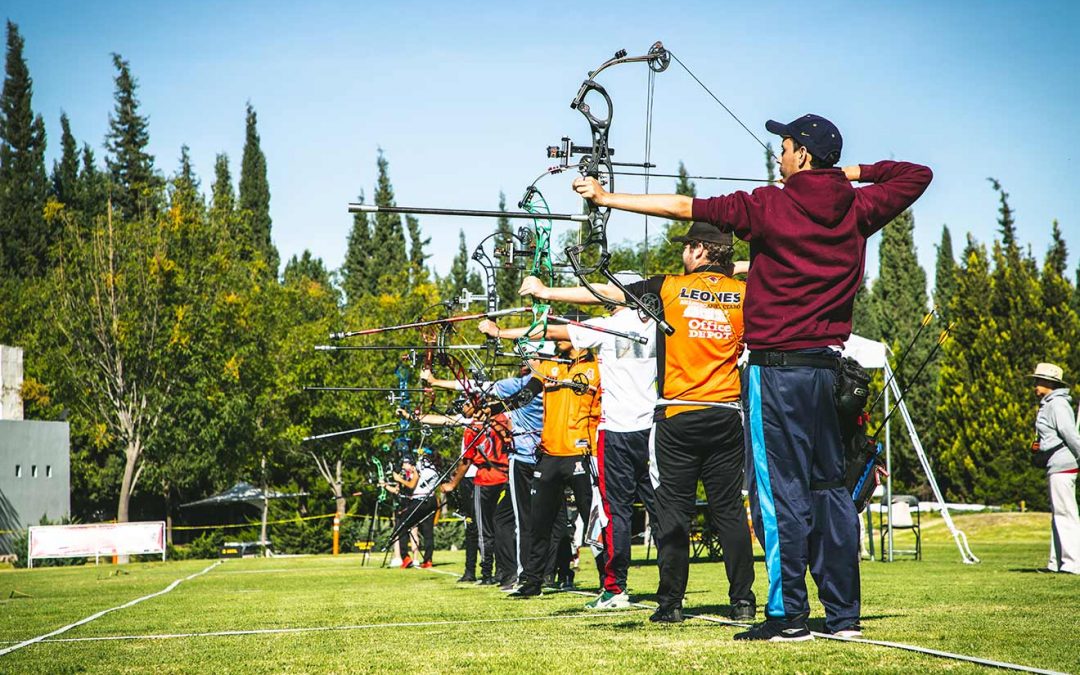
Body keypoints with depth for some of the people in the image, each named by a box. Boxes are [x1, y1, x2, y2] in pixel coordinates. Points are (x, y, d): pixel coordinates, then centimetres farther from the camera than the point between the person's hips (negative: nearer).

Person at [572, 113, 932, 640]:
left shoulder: (770, 207, -8)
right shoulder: (856, 210, 6)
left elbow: (684, 207, -7)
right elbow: (917, 175, 22)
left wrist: (609, 198, -1)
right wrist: (855, 172, 18)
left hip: (777, 367, -6)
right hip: (828, 365, 6)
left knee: (780, 490, -3)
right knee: (828, 487, 10)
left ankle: (789, 615, -2)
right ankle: (844, 614, 12)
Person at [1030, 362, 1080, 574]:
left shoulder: (1057, 404, -13)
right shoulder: (1048, 404, 18)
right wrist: (1040, 445, 13)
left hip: (1062, 466, -11)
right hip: (1056, 466, 11)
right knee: (1058, 513, 12)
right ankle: (1057, 562, 17)